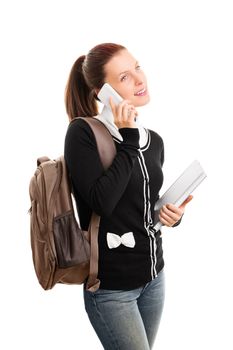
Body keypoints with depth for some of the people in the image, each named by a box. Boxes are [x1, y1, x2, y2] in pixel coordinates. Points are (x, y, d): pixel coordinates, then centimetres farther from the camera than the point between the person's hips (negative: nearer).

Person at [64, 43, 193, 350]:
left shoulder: (154, 140, 6)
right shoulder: (83, 132, -13)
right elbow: (102, 202, -24)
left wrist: (171, 215, -3)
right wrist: (129, 140, -19)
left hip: (153, 275, 7)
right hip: (110, 286, -6)